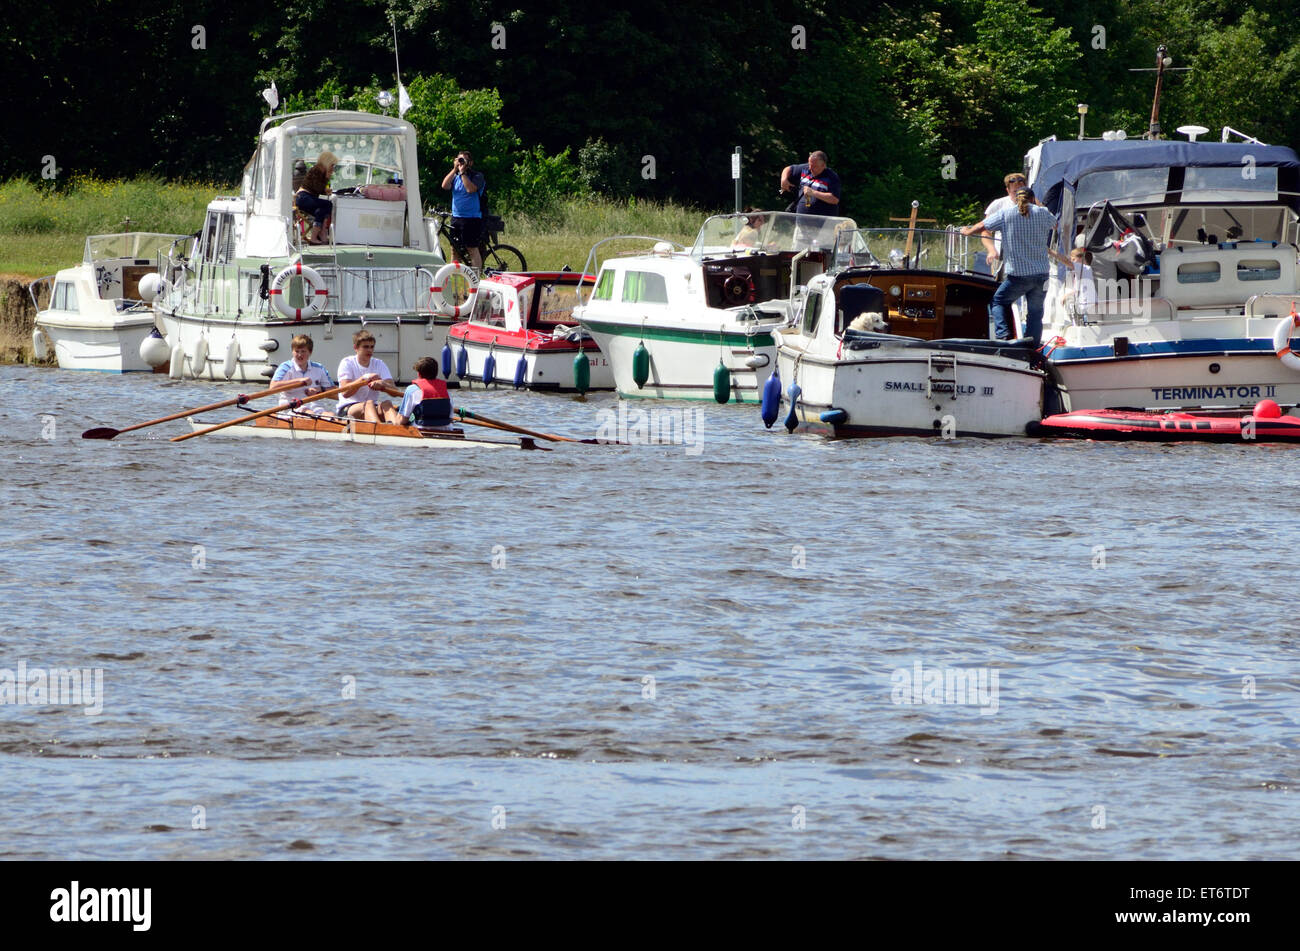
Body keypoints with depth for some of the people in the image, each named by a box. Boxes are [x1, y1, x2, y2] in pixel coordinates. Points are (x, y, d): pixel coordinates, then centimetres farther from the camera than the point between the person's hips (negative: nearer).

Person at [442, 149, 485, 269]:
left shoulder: (477, 176, -3)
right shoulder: (455, 176, 13)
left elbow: (470, 189, -19)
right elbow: (445, 185, -3)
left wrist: (463, 172, -14)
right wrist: (455, 169, -6)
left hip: (472, 218, -6)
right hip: (456, 217, 6)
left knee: (473, 249, -8)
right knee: (454, 250, 10)